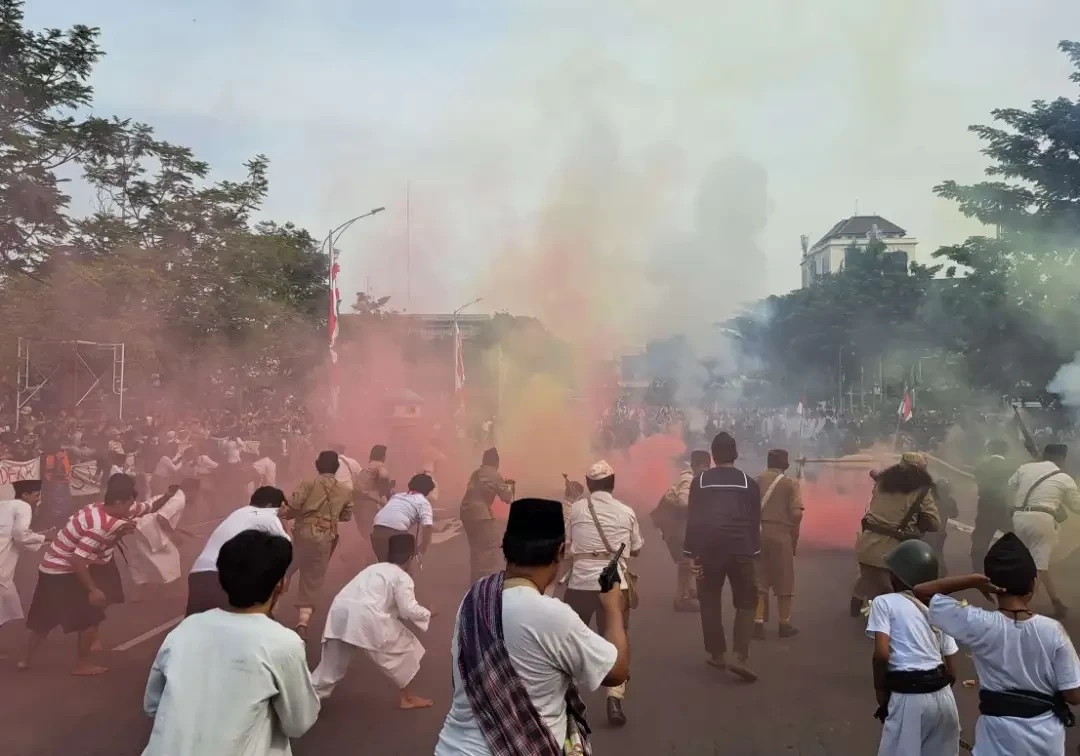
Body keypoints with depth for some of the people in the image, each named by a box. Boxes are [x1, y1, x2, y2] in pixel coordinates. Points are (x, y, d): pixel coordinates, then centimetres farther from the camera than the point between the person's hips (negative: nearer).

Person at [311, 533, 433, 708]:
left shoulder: (375, 568, 29)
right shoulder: (403, 577, 5)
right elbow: (409, 609, -2)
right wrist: (427, 614, 15)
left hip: (340, 611, 7)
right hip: (366, 617, -7)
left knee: (333, 664, 20)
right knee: (403, 648, 13)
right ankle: (406, 697, 24)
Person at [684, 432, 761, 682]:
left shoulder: (700, 482, 3)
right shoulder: (749, 483, 4)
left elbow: (692, 519, -1)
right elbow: (755, 521, 4)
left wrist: (692, 554, 2)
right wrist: (754, 552, 10)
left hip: (708, 550, 0)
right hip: (740, 550, 0)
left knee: (710, 602, 15)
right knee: (746, 602, 10)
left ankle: (717, 654, 21)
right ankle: (740, 657, -4)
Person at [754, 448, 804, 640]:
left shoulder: (758, 480, 3)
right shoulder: (790, 483, -4)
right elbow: (796, 513, -13)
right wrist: (794, 532, 2)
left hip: (758, 532, 3)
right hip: (781, 534, -2)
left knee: (759, 579, 9)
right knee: (783, 581, 11)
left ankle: (758, 623, 6)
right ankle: (784, 625, 20)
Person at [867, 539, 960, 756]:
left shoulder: (884, 602, -4)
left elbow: (882, 654, -15)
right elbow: (952, 672, 11)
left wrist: (881, 690, 0)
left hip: (908, 698, -6)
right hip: (943, 697, 6)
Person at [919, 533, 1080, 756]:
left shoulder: (979, 625, -19)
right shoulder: (1052, 631, -16)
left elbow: (920, 592, -11)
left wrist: (972, 581, -17)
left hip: (999, 734, -2)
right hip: (1045, 733, 3)